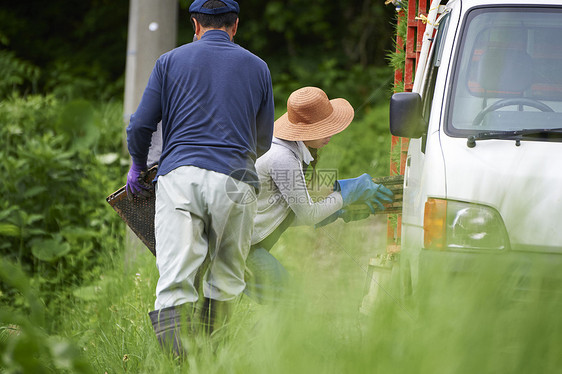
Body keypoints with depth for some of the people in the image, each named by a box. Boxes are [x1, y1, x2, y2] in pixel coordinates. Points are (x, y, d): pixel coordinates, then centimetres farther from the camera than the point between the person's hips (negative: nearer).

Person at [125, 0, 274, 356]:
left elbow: (140, 127, 10)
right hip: (235, 180, 1)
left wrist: (138, 167, 28)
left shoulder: (171, 61, 14)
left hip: (181, 176, -1)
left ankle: (179, 360, -24)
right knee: (225, 280, 12)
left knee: (175, 280, -10)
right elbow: (263, 142, 25)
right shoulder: (258, 67, 17)